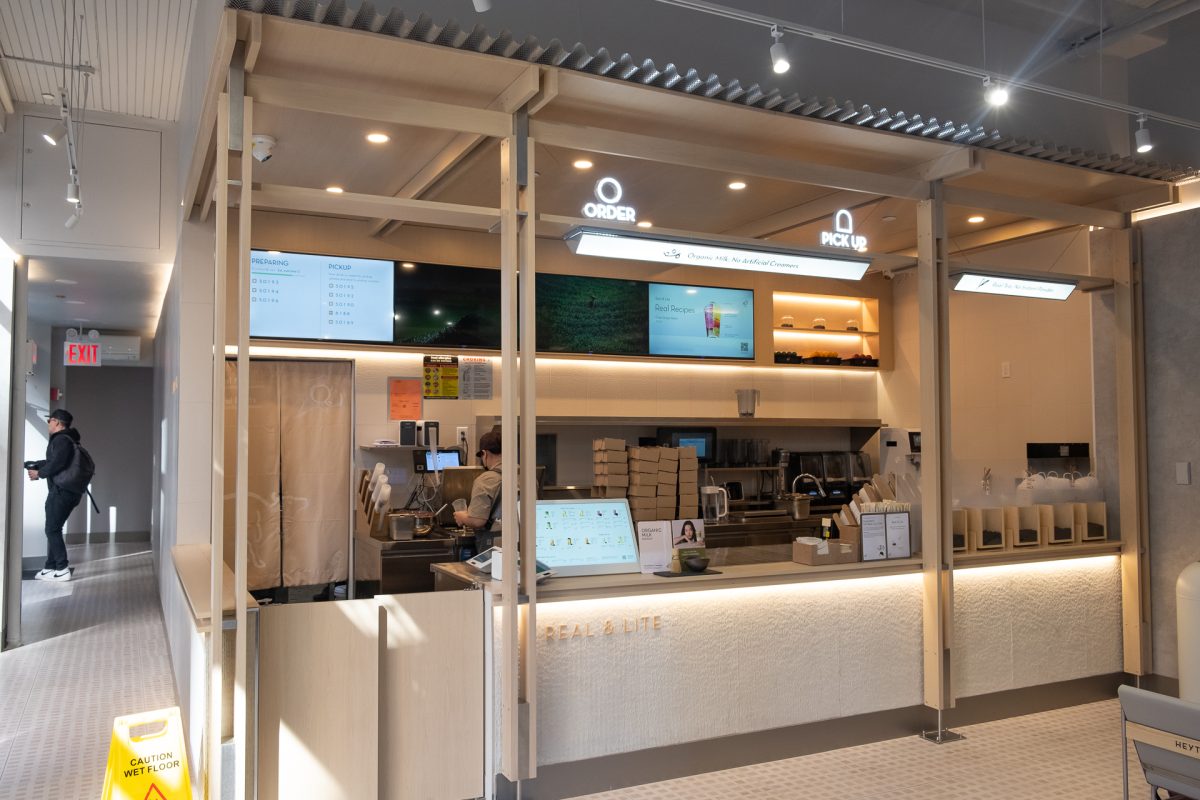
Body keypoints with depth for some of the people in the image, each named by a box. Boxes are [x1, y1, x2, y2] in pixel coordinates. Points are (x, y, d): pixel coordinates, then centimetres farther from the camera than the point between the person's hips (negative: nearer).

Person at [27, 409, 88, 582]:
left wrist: (39, 473, -9)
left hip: (61, 490, -10)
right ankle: (51, 567, 18)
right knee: (54, 529, 14)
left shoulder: (61, 439, -12)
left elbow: (57, 463, -23)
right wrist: (34, 465, 14)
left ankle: (62, 570, -9)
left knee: (52, 530, -7)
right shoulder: (67, 439, 20)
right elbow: (51, 461, 24)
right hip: (68, 490, 10)